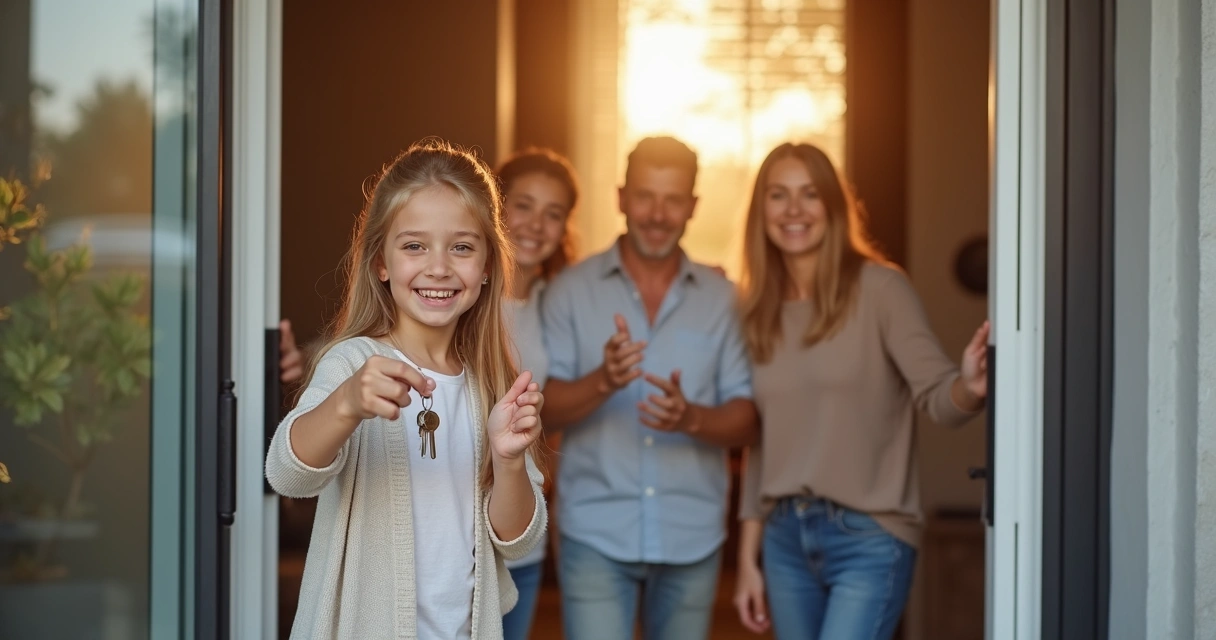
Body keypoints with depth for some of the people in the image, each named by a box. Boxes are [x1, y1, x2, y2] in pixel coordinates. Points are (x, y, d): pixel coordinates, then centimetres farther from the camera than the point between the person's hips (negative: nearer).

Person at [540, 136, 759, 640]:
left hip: (692, 539, 2)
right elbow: (542, 410, -5)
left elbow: (746, 422, 2)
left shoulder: (721, 299, 5)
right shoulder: (571, 291, 0)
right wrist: (603, 382, -25)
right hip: (596, 536, -2)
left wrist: (692, 418, -20)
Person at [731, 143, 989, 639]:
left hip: (868, 539, -6)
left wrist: (970, 388, -40)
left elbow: (936, 394, -16)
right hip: (785, 538, 6)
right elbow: (760, 444, 12)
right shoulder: (759, 309, 8)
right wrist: (747, 559, 12)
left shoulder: (879, 288, -8)